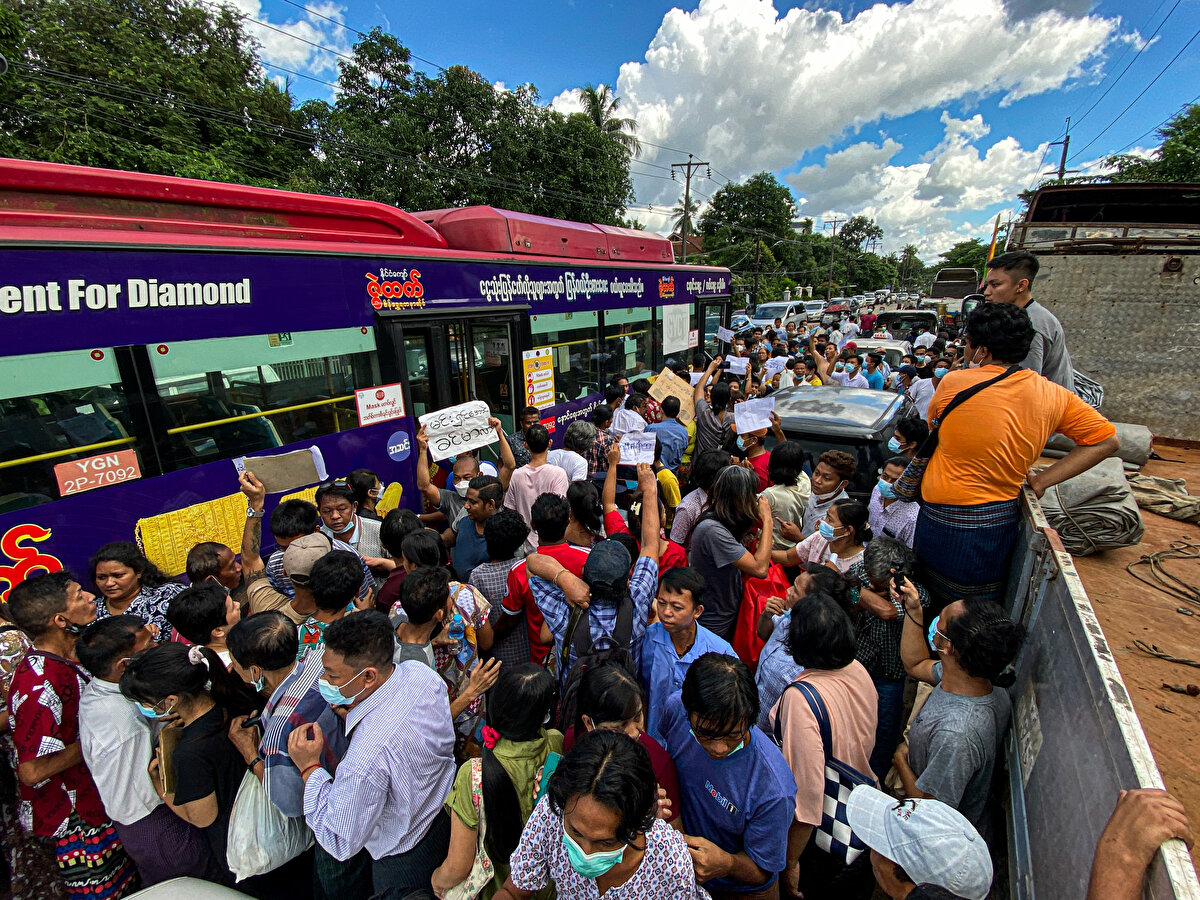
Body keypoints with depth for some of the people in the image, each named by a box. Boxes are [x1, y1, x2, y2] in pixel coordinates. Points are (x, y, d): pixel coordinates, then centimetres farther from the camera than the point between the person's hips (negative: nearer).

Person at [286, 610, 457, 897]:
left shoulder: (367, 757, -43)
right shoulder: (421, 672, -23)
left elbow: (341, 844, -25)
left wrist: (309, 767, -22)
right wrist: (352, 708, -11)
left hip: (404, 866, -5)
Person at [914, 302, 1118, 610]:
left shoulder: (954, 383, -16)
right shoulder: (1052, 394, -2)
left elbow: (931, 425, 1)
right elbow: (1107, 440, 7)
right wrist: (1042, 480, 3)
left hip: (945, 519, -4)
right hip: (1000, 523, 5)